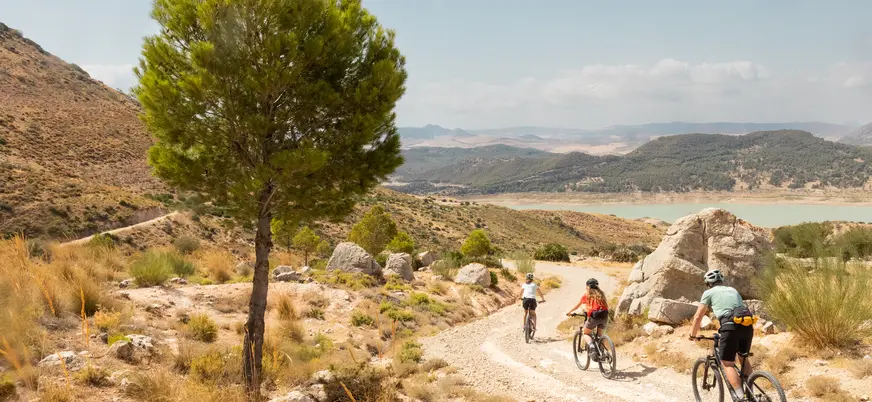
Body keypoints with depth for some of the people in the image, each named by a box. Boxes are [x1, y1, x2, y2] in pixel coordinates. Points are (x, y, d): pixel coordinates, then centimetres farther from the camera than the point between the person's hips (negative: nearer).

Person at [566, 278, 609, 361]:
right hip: (604, 316, 4)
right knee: (599, 334, 26)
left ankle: (591, 346, -15)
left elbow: (577, 306, 24)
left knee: (586, 333, 15)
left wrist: (570, 312, 39)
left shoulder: (586, 294, 14)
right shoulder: (601, 294, 22)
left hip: (594, 316, -4)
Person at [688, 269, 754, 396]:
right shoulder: (733, 290, 31)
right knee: (744, 359, 24)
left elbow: (698, 316, 13)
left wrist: (692, 335, 25)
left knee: (728, 364, 4)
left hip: (730, 326, -5)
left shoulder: (709, 292, 15)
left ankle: (741, 397, -8)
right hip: (747, 325, 5)